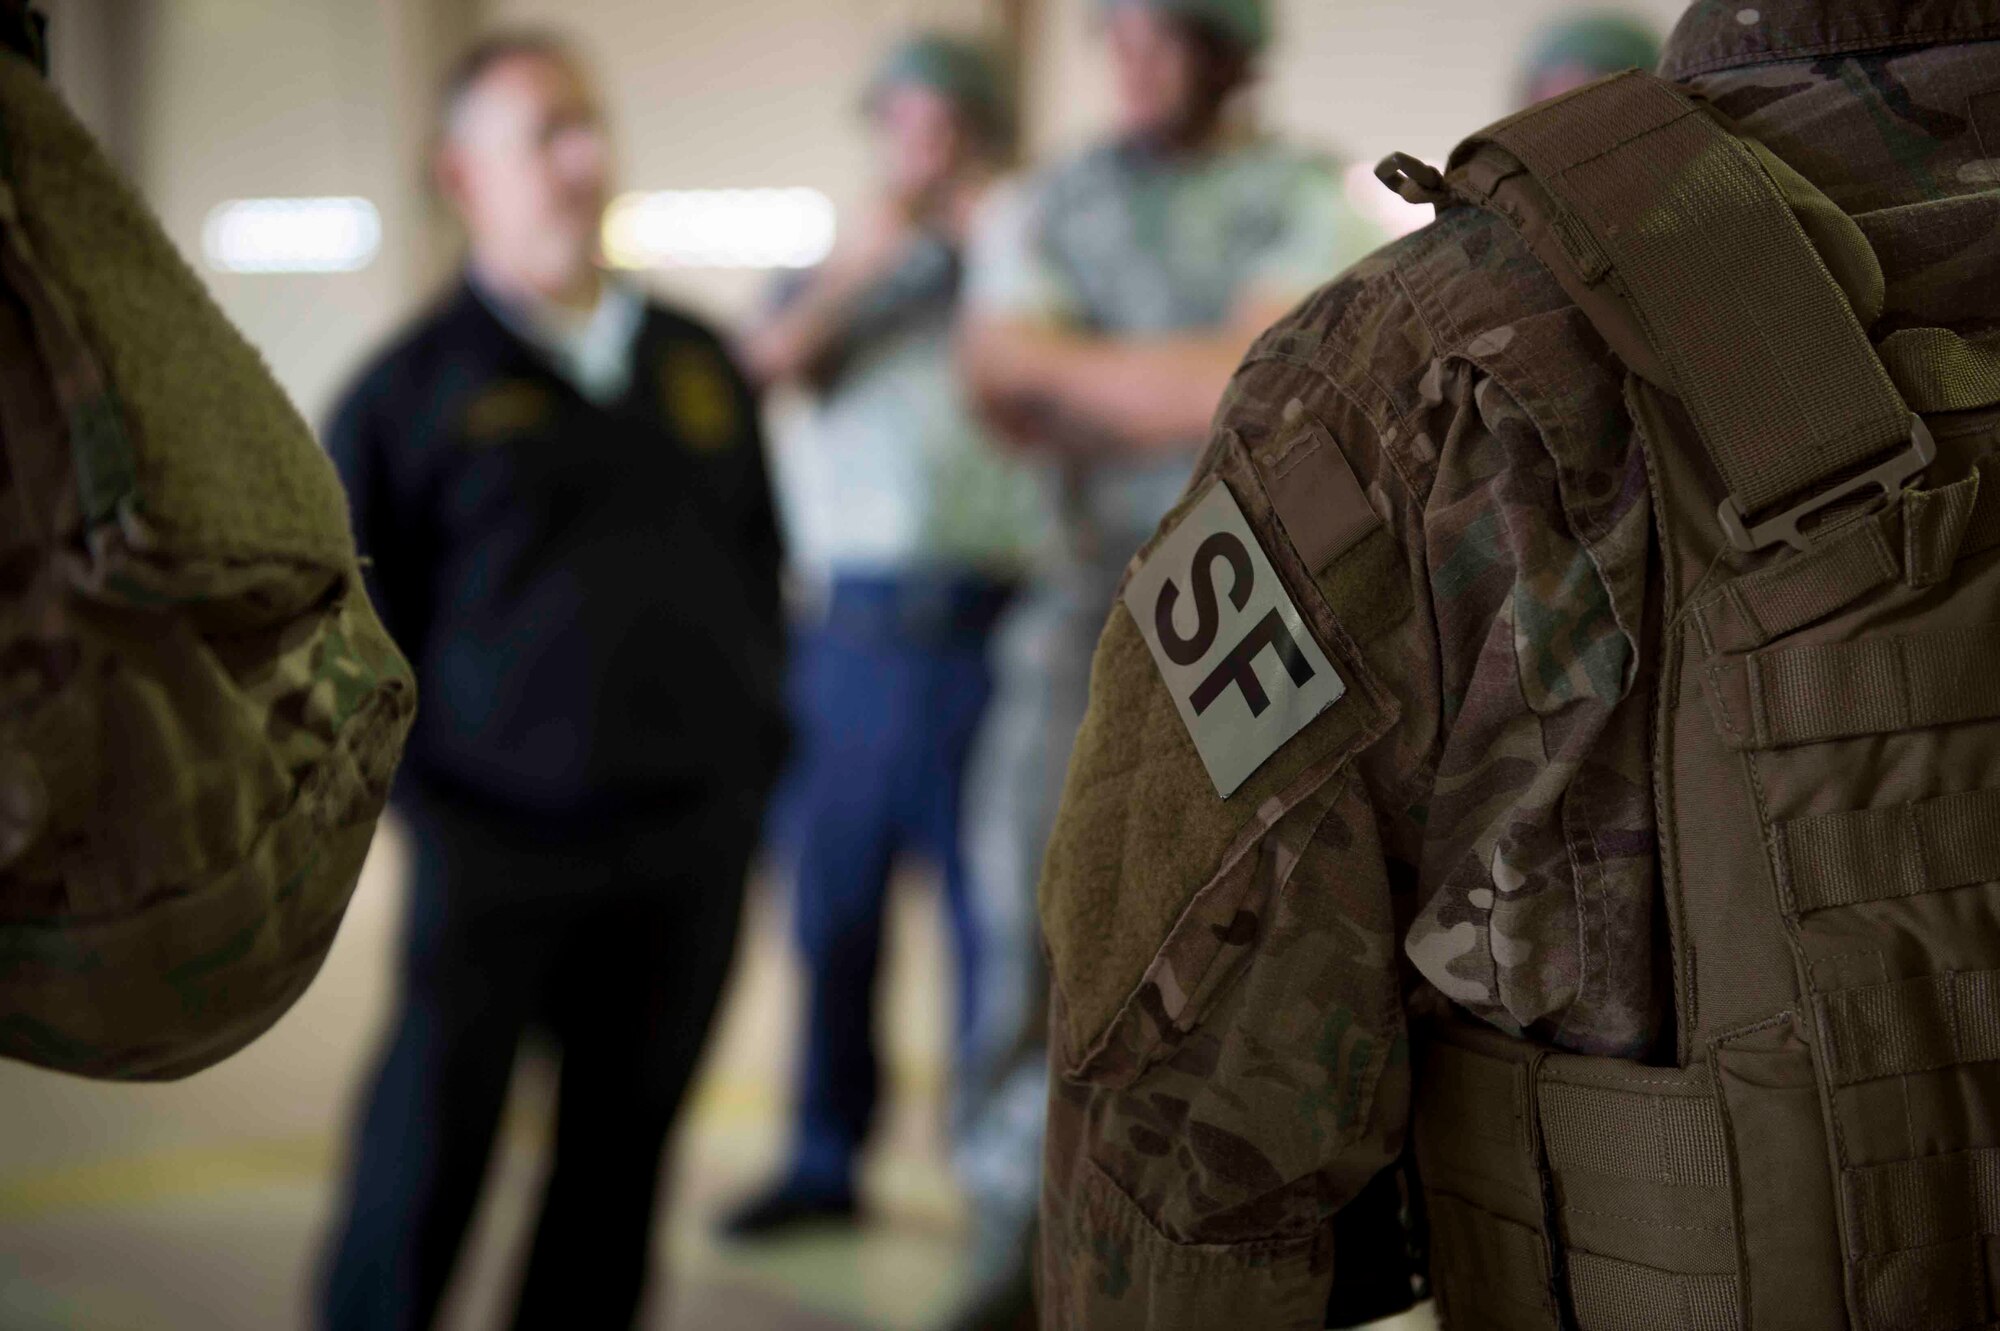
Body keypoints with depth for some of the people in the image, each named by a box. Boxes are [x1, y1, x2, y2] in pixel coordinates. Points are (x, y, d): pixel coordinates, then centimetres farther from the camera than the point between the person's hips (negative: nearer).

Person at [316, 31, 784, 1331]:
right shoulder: (414, 383, 0)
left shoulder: (699, 361, 13)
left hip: (692, 844, 4)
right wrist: (421, 760, -4)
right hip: (498, 848, -4)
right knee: (430, 1149, -1)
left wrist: (755, 738, 12)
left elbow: (761, 567, 19)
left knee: (621, 1156, 10)